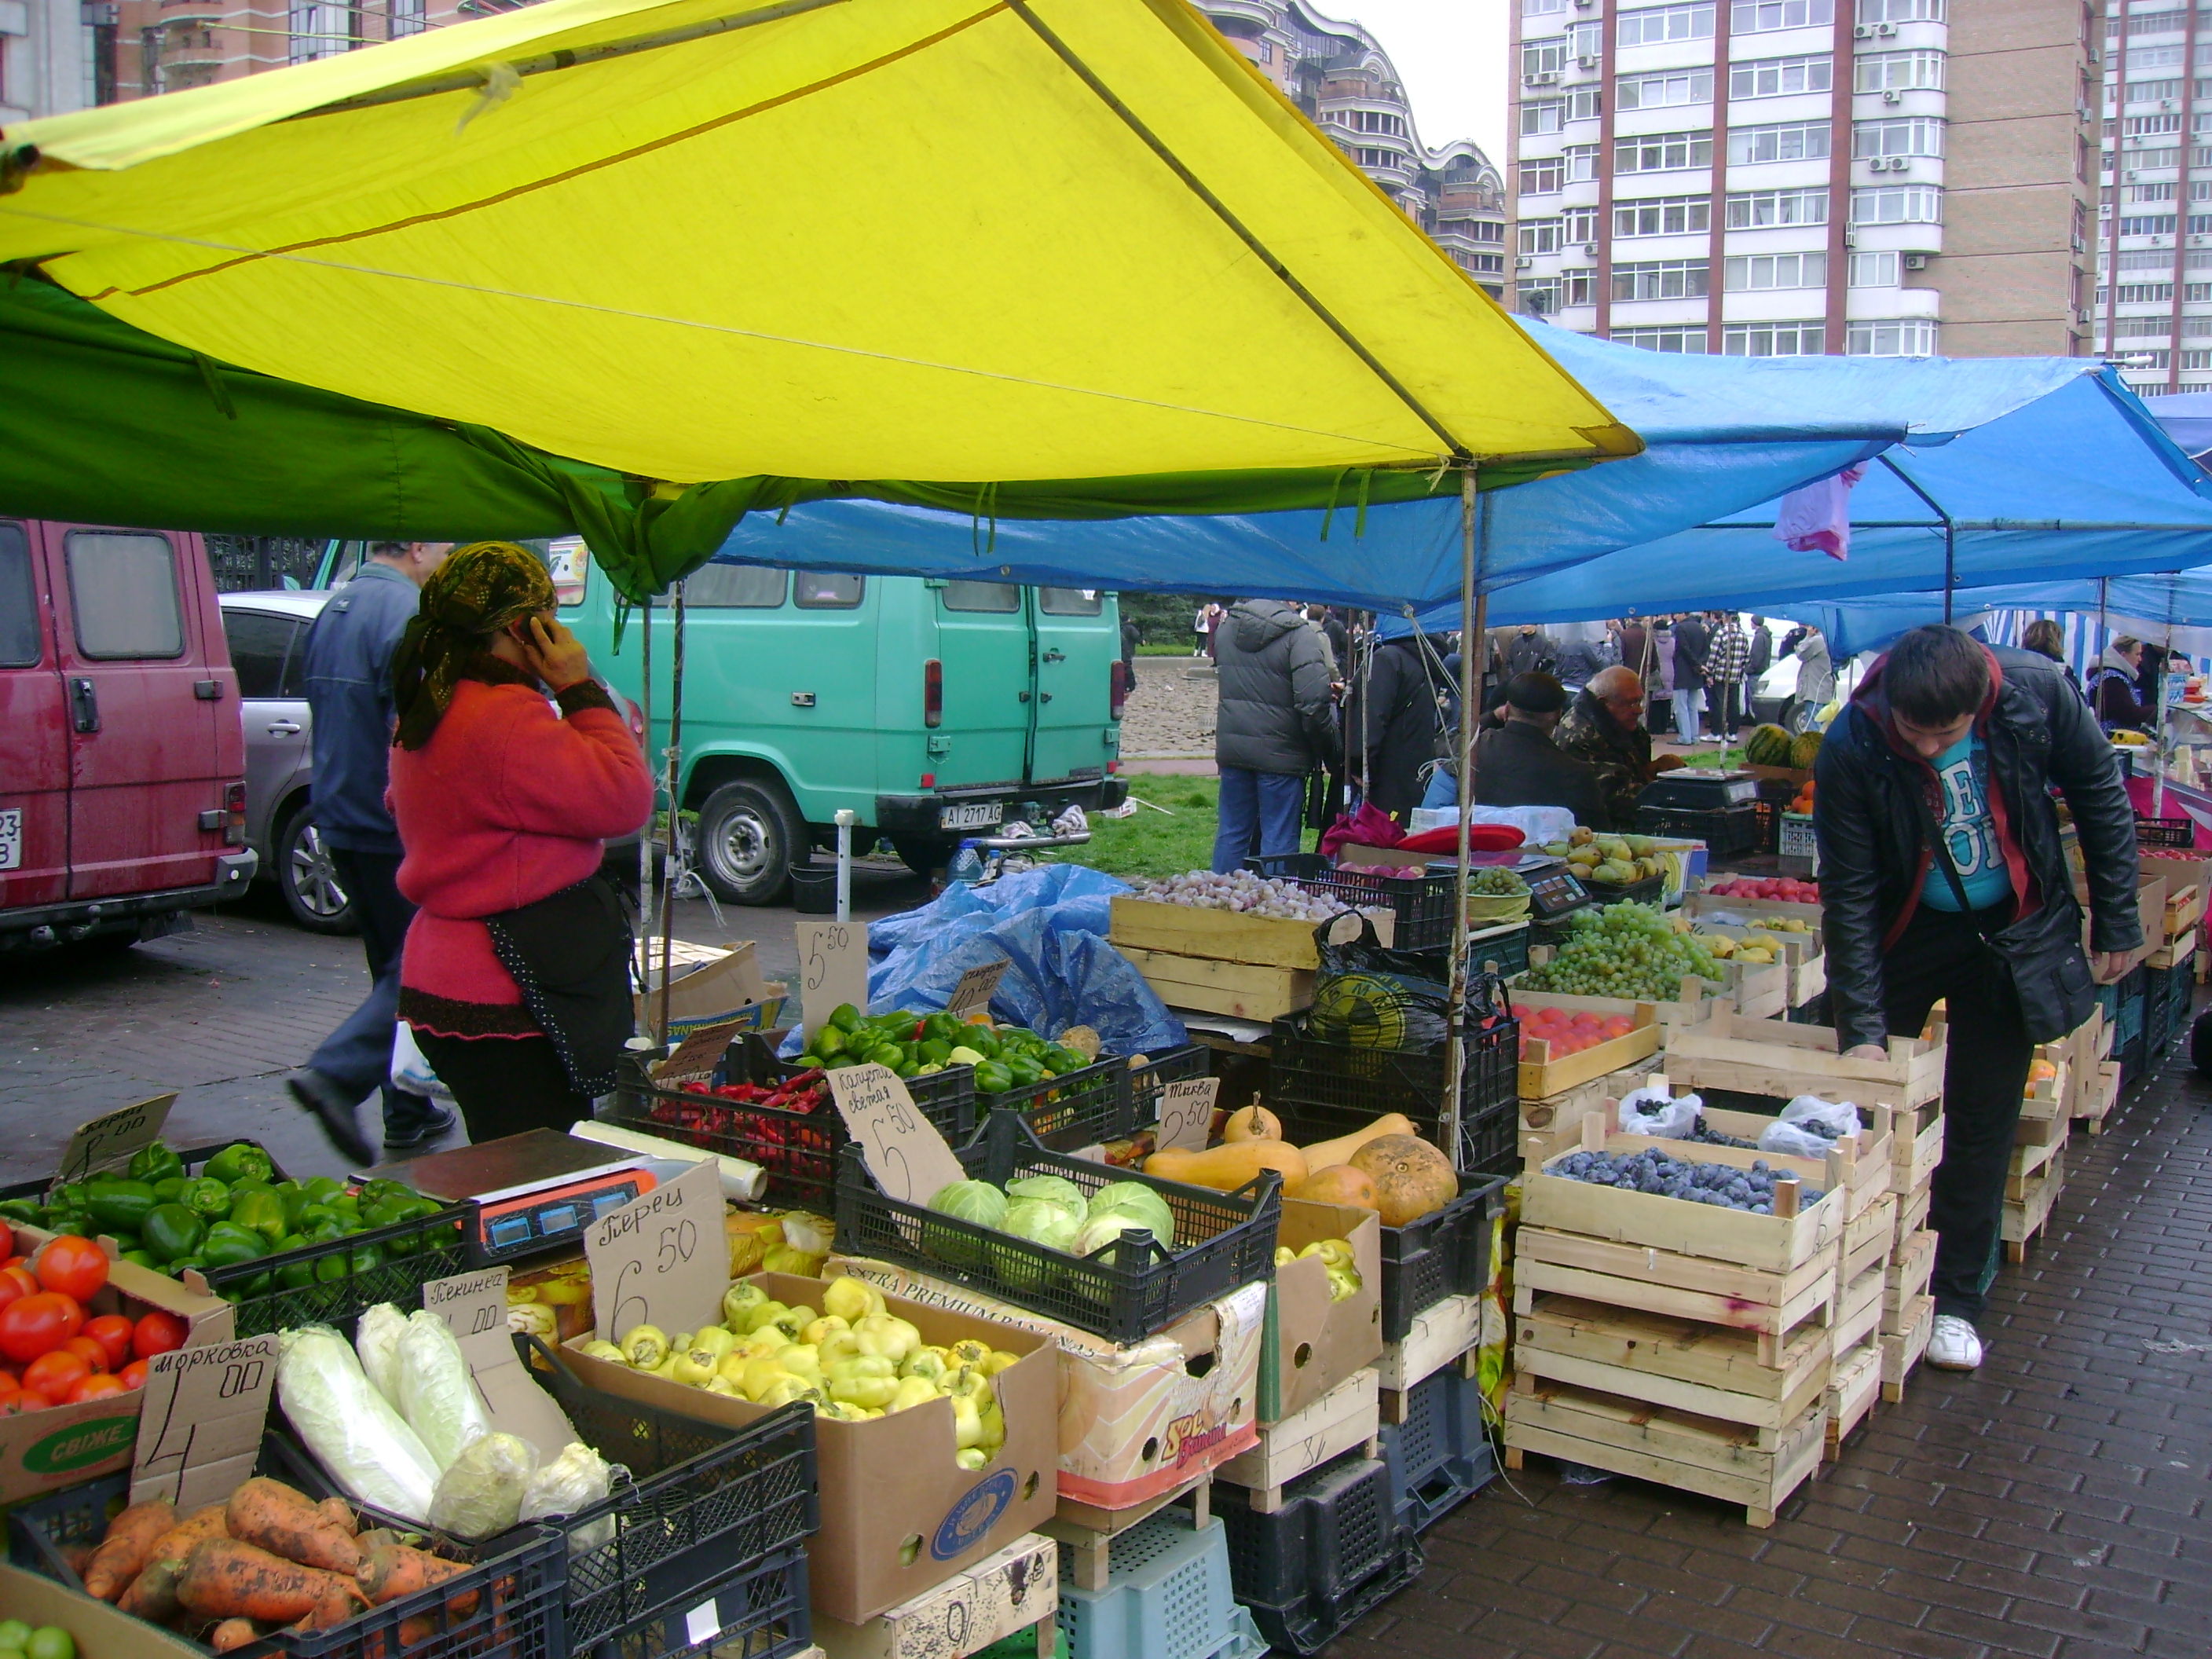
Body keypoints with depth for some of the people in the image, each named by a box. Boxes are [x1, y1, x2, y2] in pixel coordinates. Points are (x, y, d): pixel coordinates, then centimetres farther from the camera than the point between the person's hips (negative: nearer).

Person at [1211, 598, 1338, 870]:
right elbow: (1314, 704, -21)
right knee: (1279, 841, 3)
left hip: (1231, 748, 6)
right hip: (1280, 754, -6)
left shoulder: (1226, 628, 6)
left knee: (1232, 834, 15)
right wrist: (1331, 751, -9)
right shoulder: (1300, 636, -16)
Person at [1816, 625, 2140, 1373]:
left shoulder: (2036, 690, -22)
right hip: (1903, 931, -1)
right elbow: (1849, 891, -20)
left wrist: (2116, 919, -1)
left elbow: (2101, 798, -4)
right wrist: (1862, 1023, -21)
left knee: (1983, 1122, 4)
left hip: (2014, 932, 1)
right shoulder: (1852, 747, -26)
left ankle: (1955, 1299, 16)